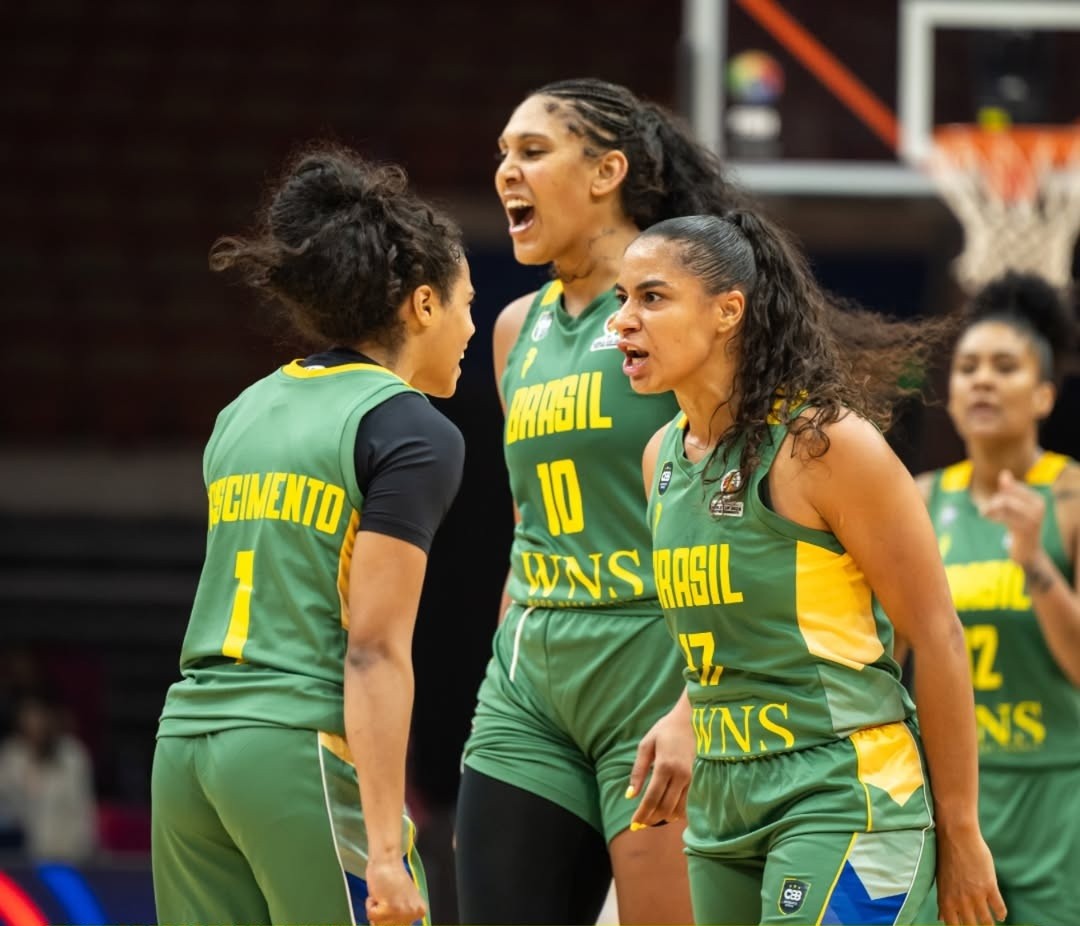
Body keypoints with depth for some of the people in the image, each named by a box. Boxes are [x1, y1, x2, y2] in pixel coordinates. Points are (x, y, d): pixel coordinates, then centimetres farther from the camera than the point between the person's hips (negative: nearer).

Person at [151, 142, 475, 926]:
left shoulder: (245, 413, 18)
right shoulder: (413, 434, -4)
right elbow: (374, 649, -12)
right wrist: (383, 847, -14)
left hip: (186, 742, 7)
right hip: (303, 746, -7)